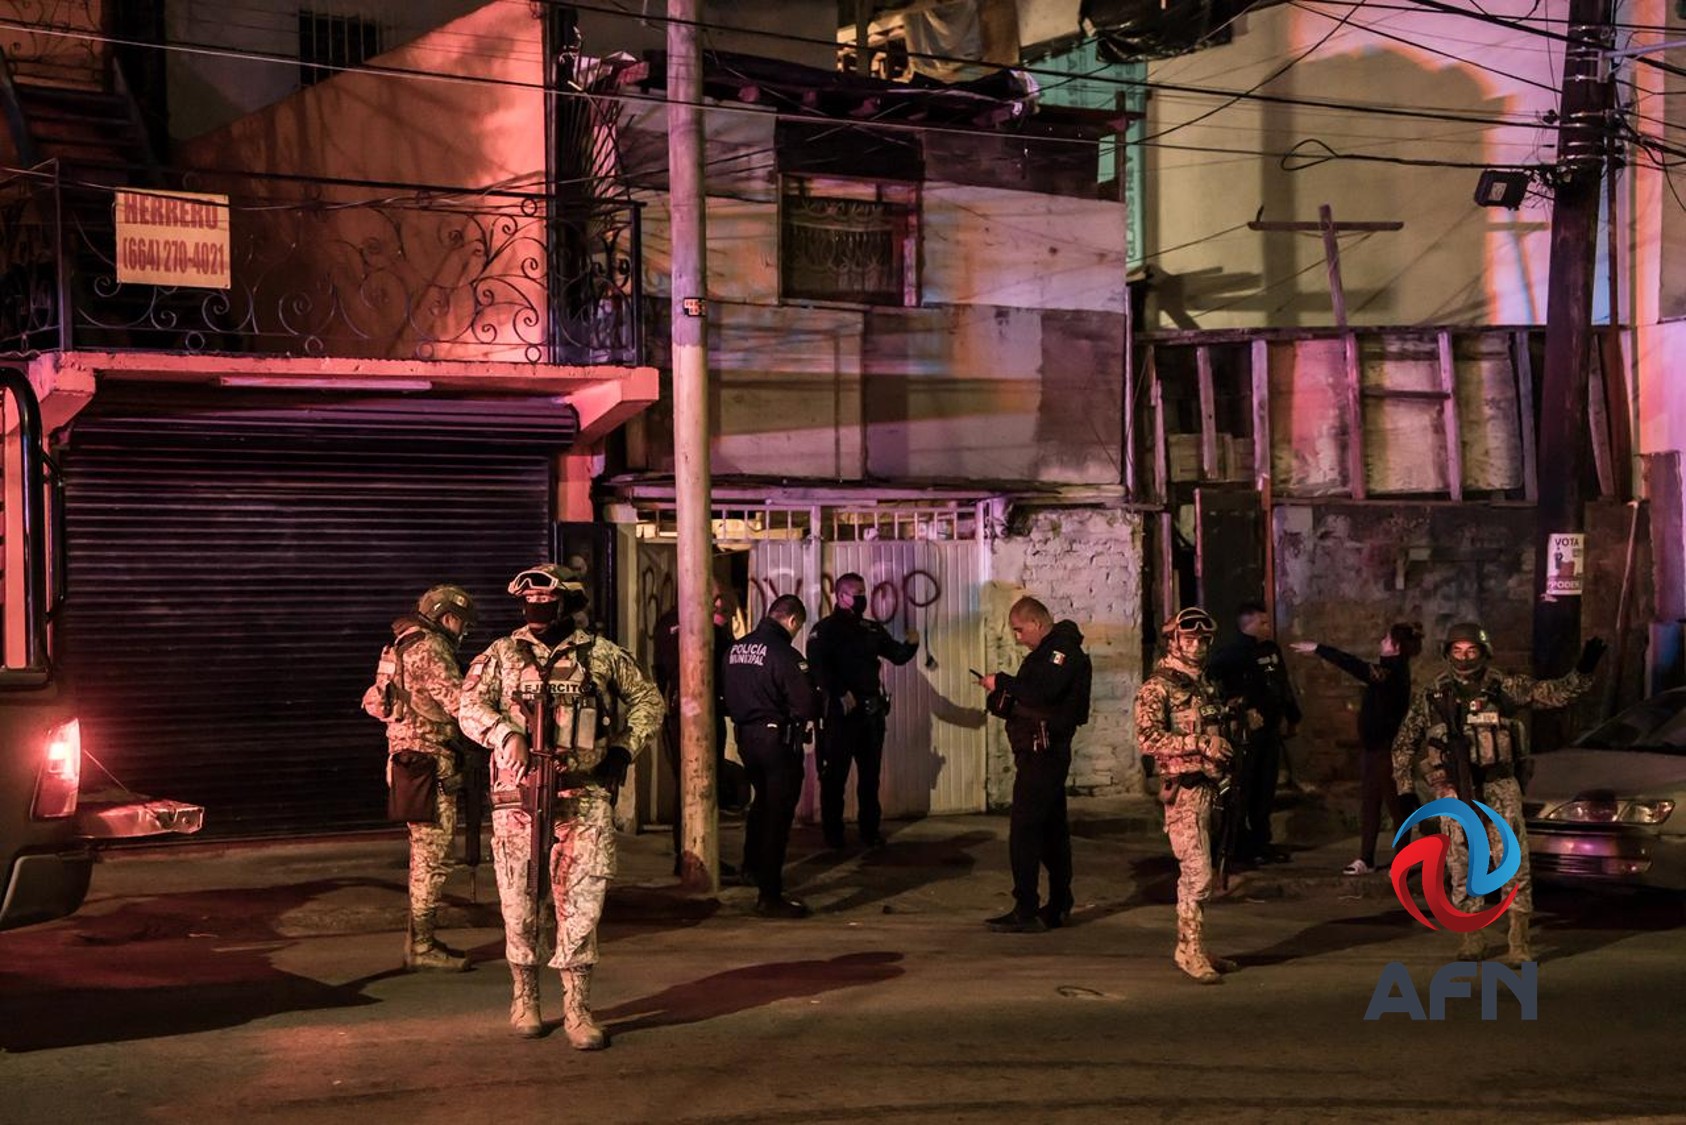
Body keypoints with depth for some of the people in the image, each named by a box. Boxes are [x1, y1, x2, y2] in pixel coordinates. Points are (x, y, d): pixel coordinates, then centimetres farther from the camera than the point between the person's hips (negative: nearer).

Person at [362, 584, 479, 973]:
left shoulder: (403, 647, 19)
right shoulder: (430, 648, -12)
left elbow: (373, 700, 24)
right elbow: (461, 701, -20)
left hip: (406, 758, 10)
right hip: (429, 762, -10)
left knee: (424, 856, 15)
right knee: (433, 856, -7)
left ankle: (419, 938, 20)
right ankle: (422, 945, -3)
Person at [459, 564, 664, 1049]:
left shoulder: (602, 655, 8)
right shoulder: (501, 655, 7)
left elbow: (648, 699, 16)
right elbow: (470, 706, -5)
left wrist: (625, 746, 2)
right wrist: (507, 733, -22)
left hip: (585, 796, 0)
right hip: (519, 796, 0)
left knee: (582, 900, -3)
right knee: (520, 901, 7)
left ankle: (578, 1008, 3)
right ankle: (525, 997, 23)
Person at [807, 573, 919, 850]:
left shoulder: (871, 629, 14)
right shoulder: (826, 630, -5)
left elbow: (897, 656, 16)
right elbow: (818, 667, -17)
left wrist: (911, 644, -6)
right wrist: (841, 694, -26)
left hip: (871, 710, 6)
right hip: (841, 711, -6)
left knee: (870, 774, 10)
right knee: (835, 775, 0)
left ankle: (870, 832, 18)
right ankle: (833, 834, 8)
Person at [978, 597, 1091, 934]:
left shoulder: (1063, 650, -12)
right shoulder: (1048, 651, 19)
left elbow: (1043, 692, -26)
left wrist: (1003, 683, -18)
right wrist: (1001, 692, 3)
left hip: (1043, 751, -11)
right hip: (1045, 752, 11)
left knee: (1024, 830, -11)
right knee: (1052, 830, 14)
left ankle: (1026, 912, -11)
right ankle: (1058, 908, 21)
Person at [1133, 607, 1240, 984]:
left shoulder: (1205, 684, 17)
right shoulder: (1158, 686, -9)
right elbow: (1147, 739, -20)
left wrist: (1224, 749, 12)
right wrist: (1201, 744, -22)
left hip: (1207, 787, 8)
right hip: (1183, 790, -8)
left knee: (1194, 874, 13)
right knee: (1198, 874, -11)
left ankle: (1191, 946, 20)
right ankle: (1191, 950, -4)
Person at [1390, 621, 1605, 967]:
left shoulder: (1505, 686, 4)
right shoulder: (1432, 695, 6)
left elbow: (1555, 693, 5)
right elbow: (1404, 743, 13)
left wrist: (1582, 673, -11)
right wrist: (1405, 789, 8)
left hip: (1499, 788, -1)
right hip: (1454, 792, 1)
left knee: (1514, 865, -7)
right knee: (1462, 867, 5)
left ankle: (1519, 944, -2)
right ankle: (1470, 939, 17)